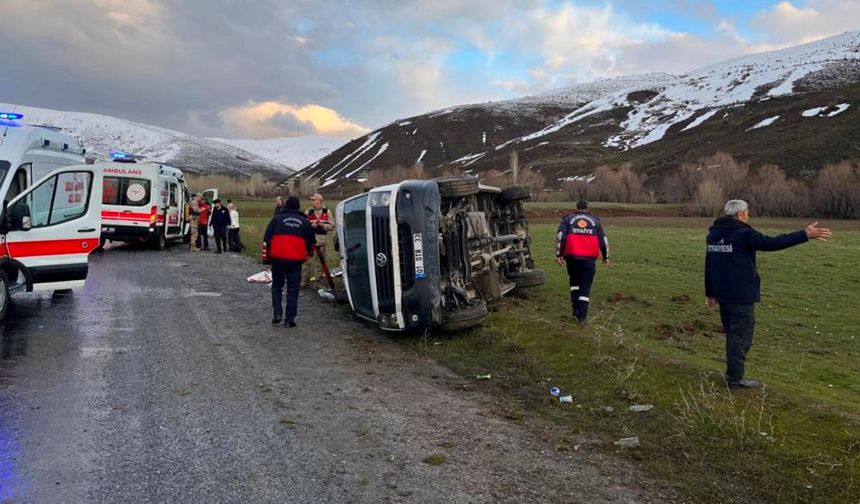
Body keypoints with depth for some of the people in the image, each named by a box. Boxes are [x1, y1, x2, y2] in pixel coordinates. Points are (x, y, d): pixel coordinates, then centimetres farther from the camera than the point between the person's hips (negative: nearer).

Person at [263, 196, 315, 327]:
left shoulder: (277, 218, 6)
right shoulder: (304, 221, 11)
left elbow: (266, 238, 3)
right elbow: (311, 241, 19)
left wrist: (265, 256, 9)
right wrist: (309, 253, 37)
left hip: (278, 258, 0)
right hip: (295, 260, 0)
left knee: (277, 286, 17)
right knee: (293, 289, 5)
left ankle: (277, 313, 4)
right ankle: (289, 319, 3)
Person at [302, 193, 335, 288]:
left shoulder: (326, 212, 5)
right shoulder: (309, 212, 3)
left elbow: (331, 225, 4)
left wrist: (323, 225, -14)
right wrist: (311, 225, -17)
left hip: (322, 240, 1)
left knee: (320, 260, 11)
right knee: (308, 259, -3)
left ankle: (318, 277, 25)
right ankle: (304, 280, 3)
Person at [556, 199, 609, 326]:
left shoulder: (567, 219, 11)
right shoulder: (595, 221, 14)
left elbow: (560, 236, -3)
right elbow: (603, 240, 11)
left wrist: (559, 254, -4)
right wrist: (605, 257, 22)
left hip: (572, 257, 0)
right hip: (589, 258, 0)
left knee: (574, 282, 21)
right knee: (585, 287, 4)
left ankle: (575, 309, 18)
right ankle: (582, 316, -2)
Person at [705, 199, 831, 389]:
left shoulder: (713, 234, 11)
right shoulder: (742, 233, -15)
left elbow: (708, 265, 16)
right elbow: (772, 243, -18)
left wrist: (710, 292, 22)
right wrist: (805, 235, -11)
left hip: (722, 294, 8)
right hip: (741, 295, -8)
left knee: (732, 333, 18)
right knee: (741, 335, -1)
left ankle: (733, 373, 24)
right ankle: (735, 378, 3)